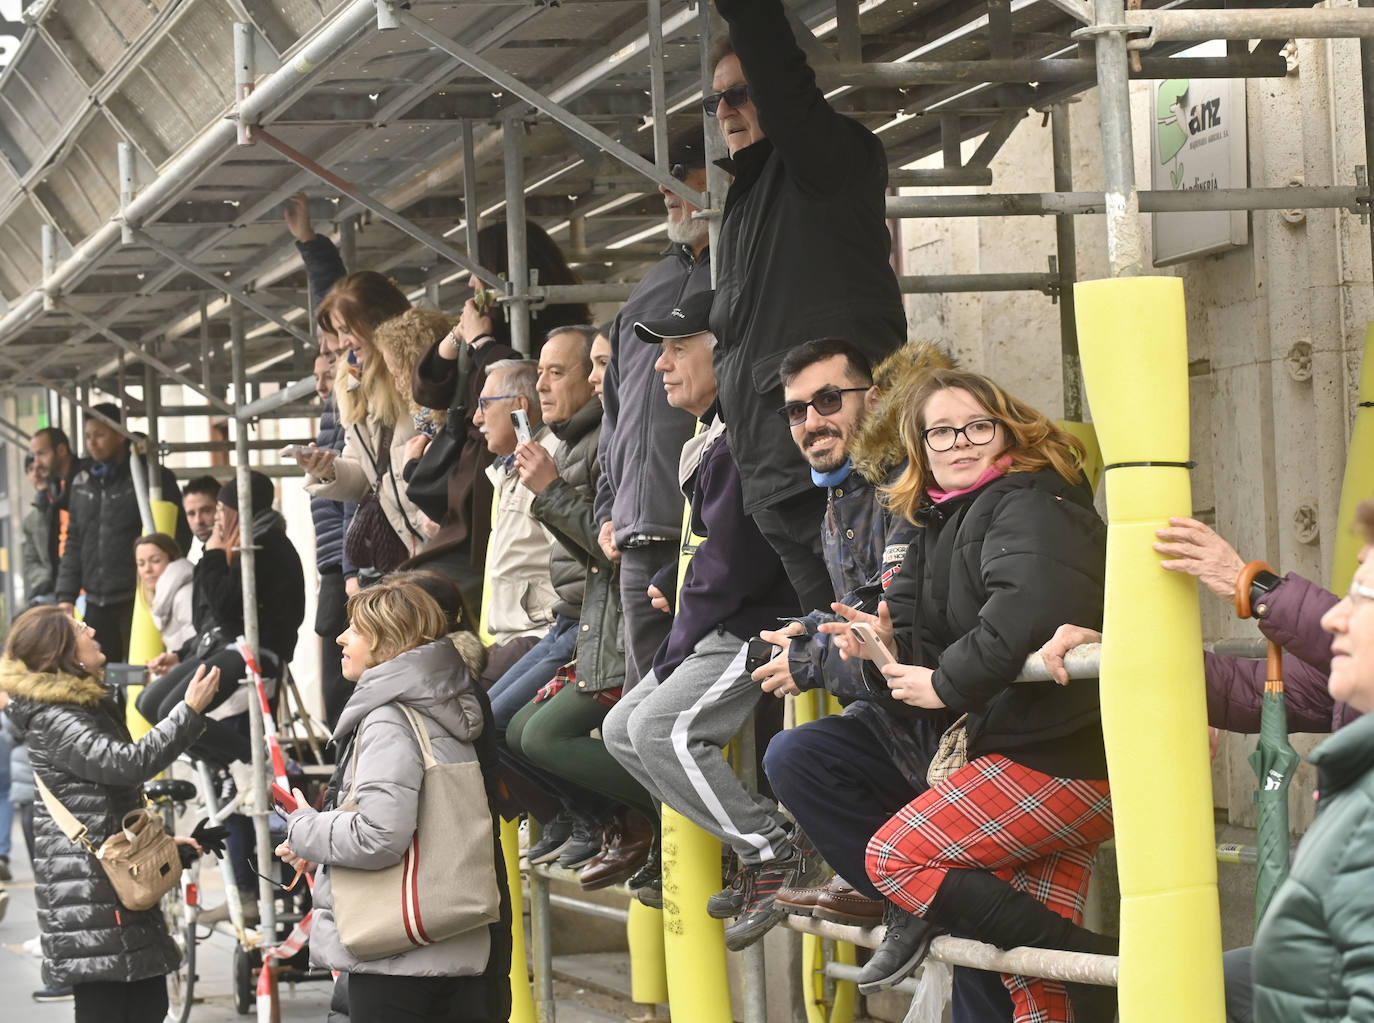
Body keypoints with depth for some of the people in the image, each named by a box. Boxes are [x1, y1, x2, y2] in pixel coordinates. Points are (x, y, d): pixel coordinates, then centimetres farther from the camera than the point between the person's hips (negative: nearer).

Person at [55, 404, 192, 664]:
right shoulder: (82, 483, 16)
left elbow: (180, 535, -1)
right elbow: (74, 543, 18)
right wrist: (66, 596, 10)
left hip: (136, 601, -5)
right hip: (96, 603, 5)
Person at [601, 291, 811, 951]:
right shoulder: (712, 438, 17)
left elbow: (733, 564, -21)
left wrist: (676, 650, -12)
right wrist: (673, 585, 9)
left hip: (756, 626, -11)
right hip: (717, 632, 11)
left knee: (661, 730, -23)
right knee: (623, 729, 11)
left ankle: (777, 853, -14)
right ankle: (753, 850, 8)